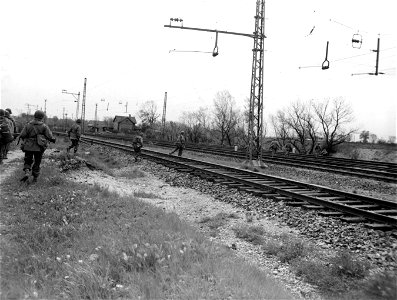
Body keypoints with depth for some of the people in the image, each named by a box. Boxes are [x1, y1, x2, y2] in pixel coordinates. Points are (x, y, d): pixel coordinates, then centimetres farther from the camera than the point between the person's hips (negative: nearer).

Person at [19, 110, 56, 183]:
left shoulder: (28, 125, -2)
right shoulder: (44, 126, -7)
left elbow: (22, 135, -2)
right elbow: (50, 136, -7)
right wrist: (53, 139, 14)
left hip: (28, 147, 1)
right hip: (39, 148, -1)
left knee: (27, 161, 15)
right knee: (37, 163, 11)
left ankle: (27, 172, -9)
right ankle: (35, 178, 13)